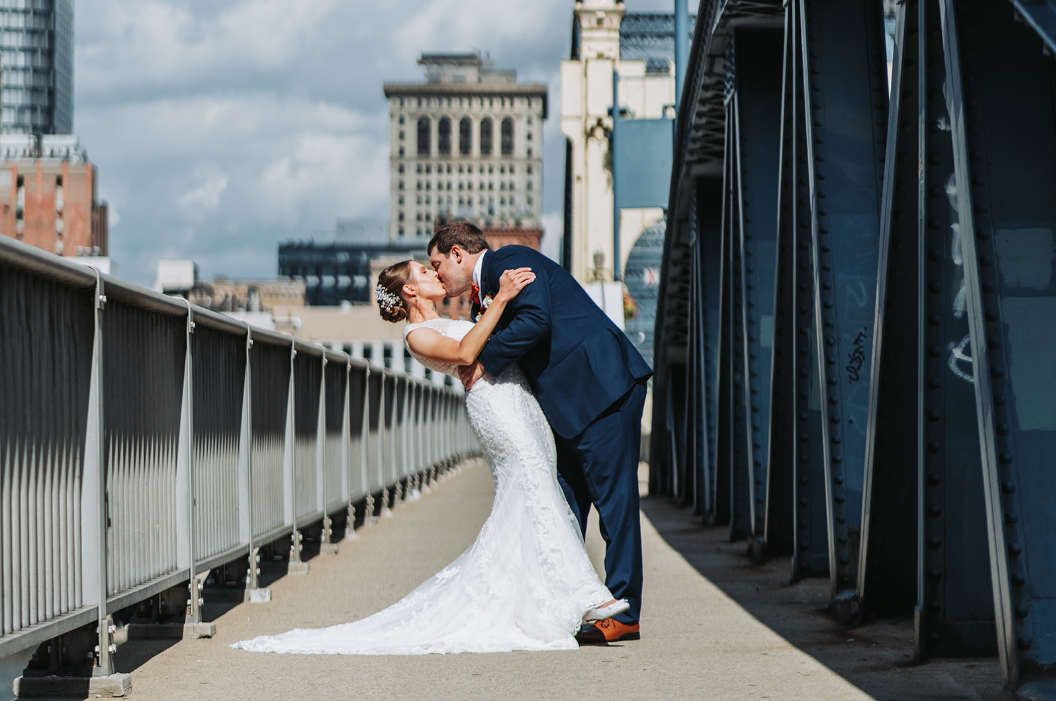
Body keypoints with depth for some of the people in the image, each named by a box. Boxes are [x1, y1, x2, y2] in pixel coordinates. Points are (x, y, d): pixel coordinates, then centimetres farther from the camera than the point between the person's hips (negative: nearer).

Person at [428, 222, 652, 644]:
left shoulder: (509, 262, -9)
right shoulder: (484, 292, 21)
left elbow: (535, 320, -24)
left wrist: (485, 363, -16)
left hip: (604, 386, -11)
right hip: (570, 403, 11)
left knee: (613, 498, -7)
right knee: (564, 504, 12)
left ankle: (623, 614, -6)